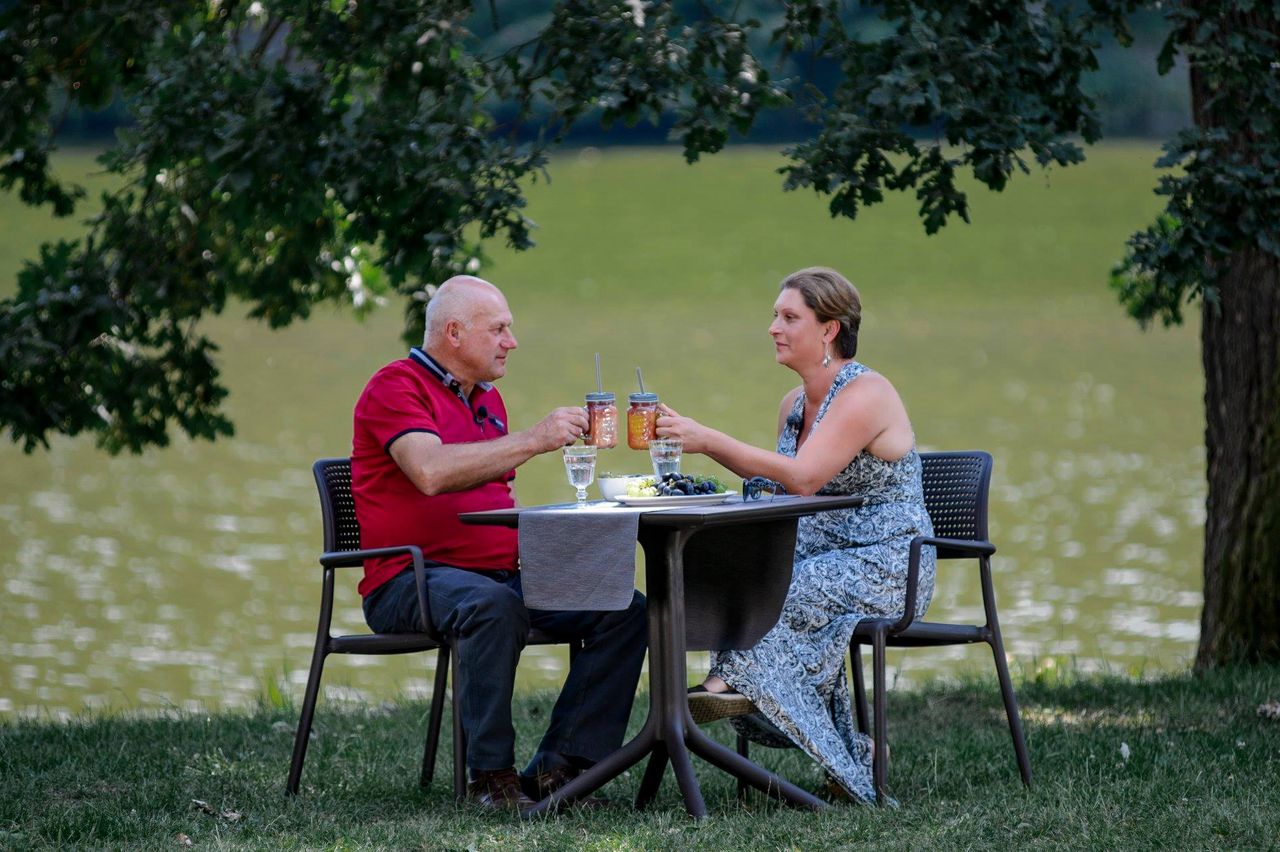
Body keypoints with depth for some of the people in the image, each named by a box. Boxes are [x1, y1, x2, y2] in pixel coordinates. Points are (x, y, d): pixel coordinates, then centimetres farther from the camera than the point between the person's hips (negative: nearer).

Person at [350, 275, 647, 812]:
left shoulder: (487, 399, 22)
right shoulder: (396, 388, -5)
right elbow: (431, 472, -24)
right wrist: (532, 441, -24)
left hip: (502, 573, 8)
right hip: (410, 581, -8)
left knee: (625, 610, -10)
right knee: (493, 606, -40)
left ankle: (558, 767, -16)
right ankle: (491, 776, -30)